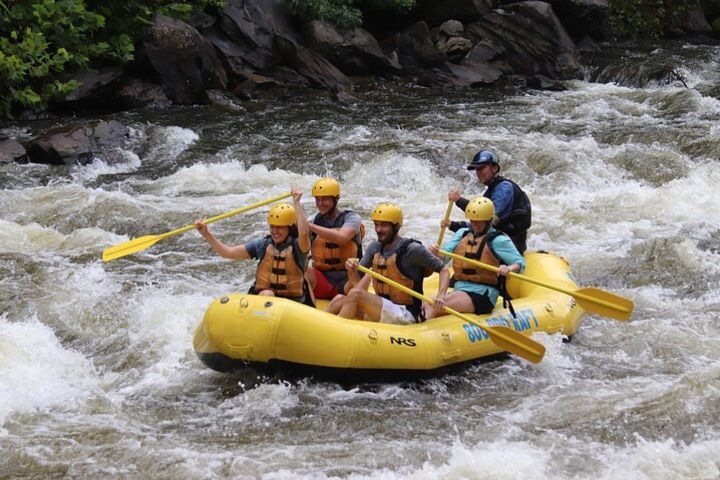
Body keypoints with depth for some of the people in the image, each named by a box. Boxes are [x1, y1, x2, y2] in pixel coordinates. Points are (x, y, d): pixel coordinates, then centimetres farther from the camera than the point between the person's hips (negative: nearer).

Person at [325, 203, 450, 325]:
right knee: (340, 299, -11)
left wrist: (440, 296, -22)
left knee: (355, 295, -25)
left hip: (406, 315, -7)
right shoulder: (374, 248, 9)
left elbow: (444, 270, -6)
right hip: (381, 310, 7)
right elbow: (357, 284, 10)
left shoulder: (412, 249, -10)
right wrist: (352, 271, -12)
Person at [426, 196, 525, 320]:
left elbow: (520, 262, -3)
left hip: (483, 295, -6)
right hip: (458, 290, 6)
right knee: (426, 304, -24)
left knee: (437, 306, -32)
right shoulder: (463, 233, 17)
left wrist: (508, 269, -25)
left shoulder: (499, 240, 1)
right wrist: (435, 252, -12)